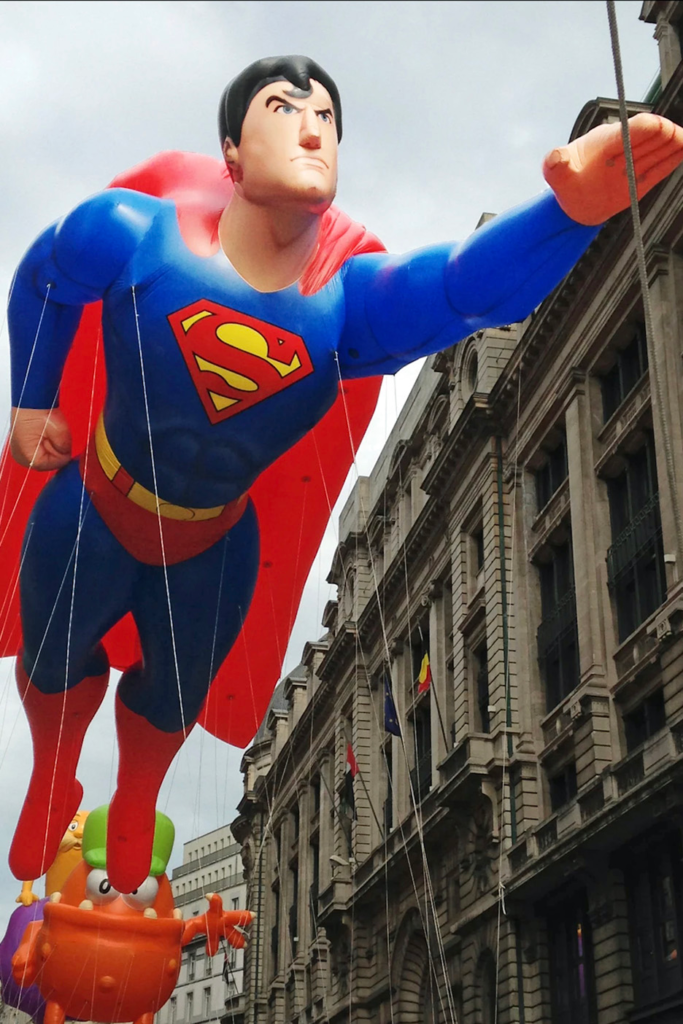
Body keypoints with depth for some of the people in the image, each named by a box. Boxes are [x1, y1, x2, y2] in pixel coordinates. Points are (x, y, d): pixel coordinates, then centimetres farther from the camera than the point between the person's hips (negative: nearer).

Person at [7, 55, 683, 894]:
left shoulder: (351, 303, -26)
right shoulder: (131, 235, -26)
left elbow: (475, 282, -47)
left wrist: (573, 209, -67)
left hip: (212, 549, 1)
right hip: (91, 521, -1)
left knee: (171, 702, 24)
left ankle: (133, 807, 59)